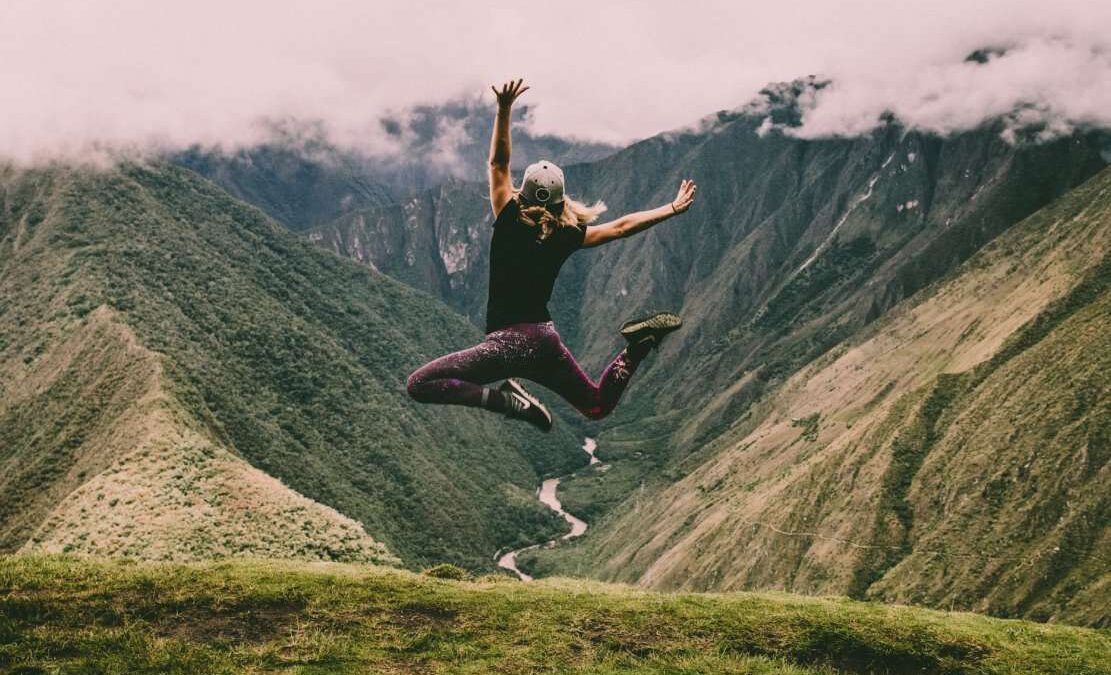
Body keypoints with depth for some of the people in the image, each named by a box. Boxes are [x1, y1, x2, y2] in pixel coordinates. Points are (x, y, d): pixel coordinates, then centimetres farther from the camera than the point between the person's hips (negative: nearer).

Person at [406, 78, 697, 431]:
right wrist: (672, 208, 19)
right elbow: (621, 226, 10)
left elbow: (498, 163, -3)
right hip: (546, 339, 5)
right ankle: (639, 343, -2)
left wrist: (504, 110, -5)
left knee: (419, 384, -8)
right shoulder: (567, 237, 3)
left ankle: (505, 399, -23)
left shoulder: (509, 223, -6)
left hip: (509, 340, -5)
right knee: (598, 406, 24)